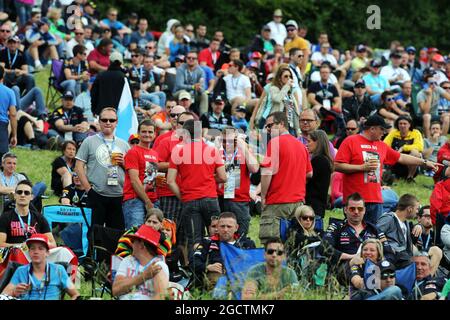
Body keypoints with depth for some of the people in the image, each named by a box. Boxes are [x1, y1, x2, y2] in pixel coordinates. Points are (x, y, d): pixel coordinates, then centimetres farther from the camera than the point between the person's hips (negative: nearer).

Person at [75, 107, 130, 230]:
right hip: (97, 195, -3)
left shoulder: (123, 145, 16)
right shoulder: (89, 142, 6)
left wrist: (124, 163, -2)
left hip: (118, 196, 3)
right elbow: (79, 167, 1)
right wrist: (88, 188, -7)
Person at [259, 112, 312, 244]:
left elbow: (267, 173, -14)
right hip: (298, 201, 7)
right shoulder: (301, 145, 13)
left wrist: (263, 197, -6)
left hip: (277, 203, -7)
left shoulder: (275, 142, -9)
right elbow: (309, 173, 21)